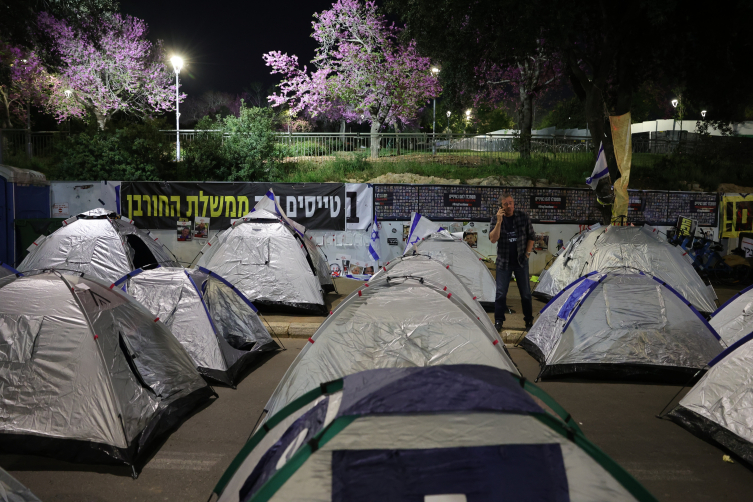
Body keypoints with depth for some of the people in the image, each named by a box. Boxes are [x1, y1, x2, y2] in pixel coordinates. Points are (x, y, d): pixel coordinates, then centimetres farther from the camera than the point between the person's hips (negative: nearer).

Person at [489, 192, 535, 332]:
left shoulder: (523, 217, -4)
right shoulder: (496, 218, -6)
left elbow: (531, 237, 5)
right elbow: (493, 239, -18)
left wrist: (527, 253, -1)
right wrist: (499, 222, -26)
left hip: (521, 262, 1)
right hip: (504, 262, 0)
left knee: (525, 293, 7)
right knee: (501, 293, 2)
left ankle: (529, 320, 22)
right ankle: (498, 321, 15)